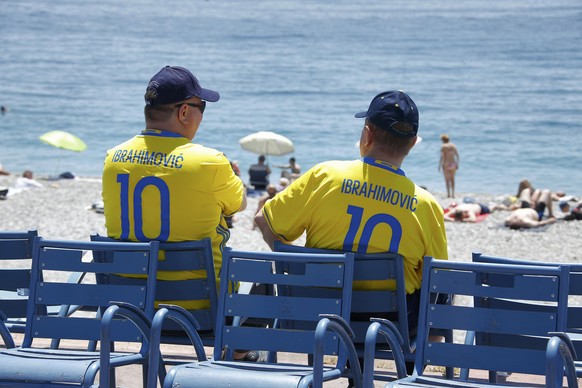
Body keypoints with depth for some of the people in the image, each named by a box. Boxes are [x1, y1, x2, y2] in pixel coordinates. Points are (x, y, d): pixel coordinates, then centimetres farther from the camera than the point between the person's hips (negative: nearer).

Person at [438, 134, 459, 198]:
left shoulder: (443, 146, -8)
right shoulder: (453, 146, 6)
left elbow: (442, 156, -15)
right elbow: (457, 155, 7)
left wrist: (439, 165, -10)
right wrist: (457, 164, 14)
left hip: (446, 164, -5)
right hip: (453, 164, 5)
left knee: (447, 180, 0)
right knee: (452, 179, 14)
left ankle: (449, 194, -4)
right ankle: (453, 194, 14)